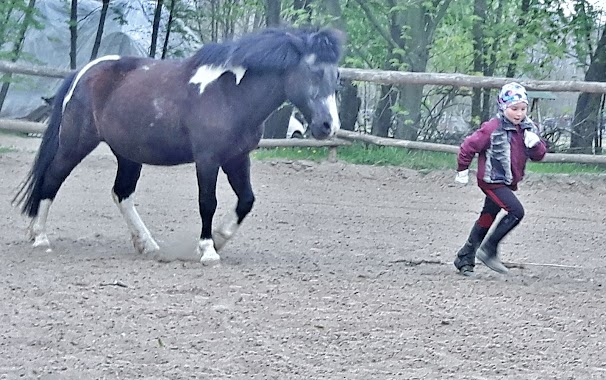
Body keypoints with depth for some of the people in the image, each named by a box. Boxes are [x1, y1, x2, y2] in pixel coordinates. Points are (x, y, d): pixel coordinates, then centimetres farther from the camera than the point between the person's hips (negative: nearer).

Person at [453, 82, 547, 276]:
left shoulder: (527, 128, 4)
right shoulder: (493, 128, -17)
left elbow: (539, 155, 7)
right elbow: (469, 146, -10)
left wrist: (535, 144, -15)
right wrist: (462, 171, -1)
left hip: (507, 183, 7)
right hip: (491, 180, -7)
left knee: (486, 219, 13)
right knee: (516, 211, -21)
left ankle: (464, 260, 24)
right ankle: (489, 250, -11)